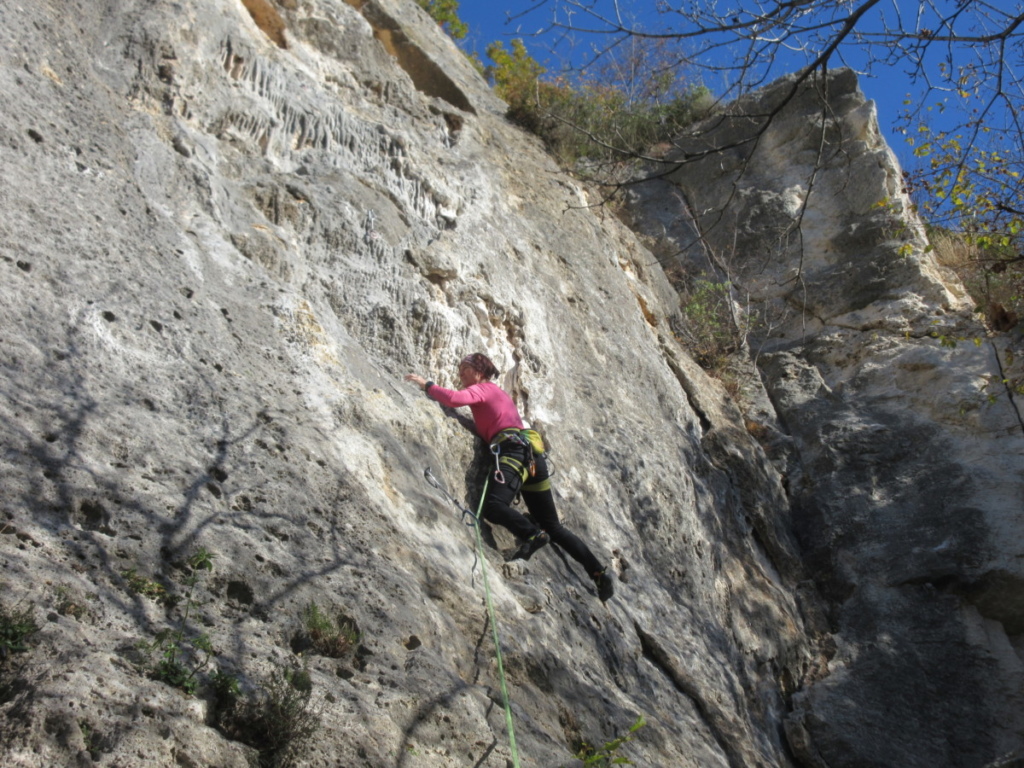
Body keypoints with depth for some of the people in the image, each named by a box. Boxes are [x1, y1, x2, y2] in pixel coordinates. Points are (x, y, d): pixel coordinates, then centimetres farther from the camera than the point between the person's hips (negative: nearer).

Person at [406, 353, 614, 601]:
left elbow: (454, 398, -11)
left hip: (513, 450, -9)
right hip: (534, 453, 9)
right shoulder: (497, 392, 34)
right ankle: (599, 574, 4)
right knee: (553, 526, 8)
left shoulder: (481, 388, 8)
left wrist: (427, 385, 3)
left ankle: (532, 535, -38)